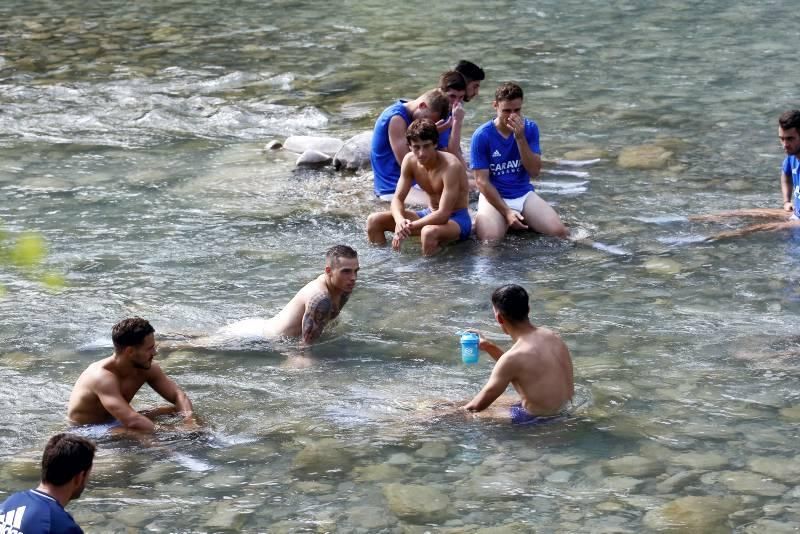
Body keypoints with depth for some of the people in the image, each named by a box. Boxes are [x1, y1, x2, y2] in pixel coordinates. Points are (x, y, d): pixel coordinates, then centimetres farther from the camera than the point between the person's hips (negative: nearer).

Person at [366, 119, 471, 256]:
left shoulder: (450, 166, -26)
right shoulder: (410, 160, -7)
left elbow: (443, 215, -30)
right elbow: (398, 199, -5)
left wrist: (408, 227, -35)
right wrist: (399, 220, -29)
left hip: (457, 219, -7)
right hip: (431, 214, 7)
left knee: (429, 232, -42)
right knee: (374, 221, -6)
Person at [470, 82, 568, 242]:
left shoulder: (529, 128, -1)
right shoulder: (482, 135, -11)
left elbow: (534, 171, -8)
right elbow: (482, 181, -12)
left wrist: (520, 138, -19)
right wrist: (506, 212, -20)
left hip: (524, 194, 3)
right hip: (494, 196, -3)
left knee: (559, 233, -16)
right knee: (490, 240, -31)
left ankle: (523, 223, 10)